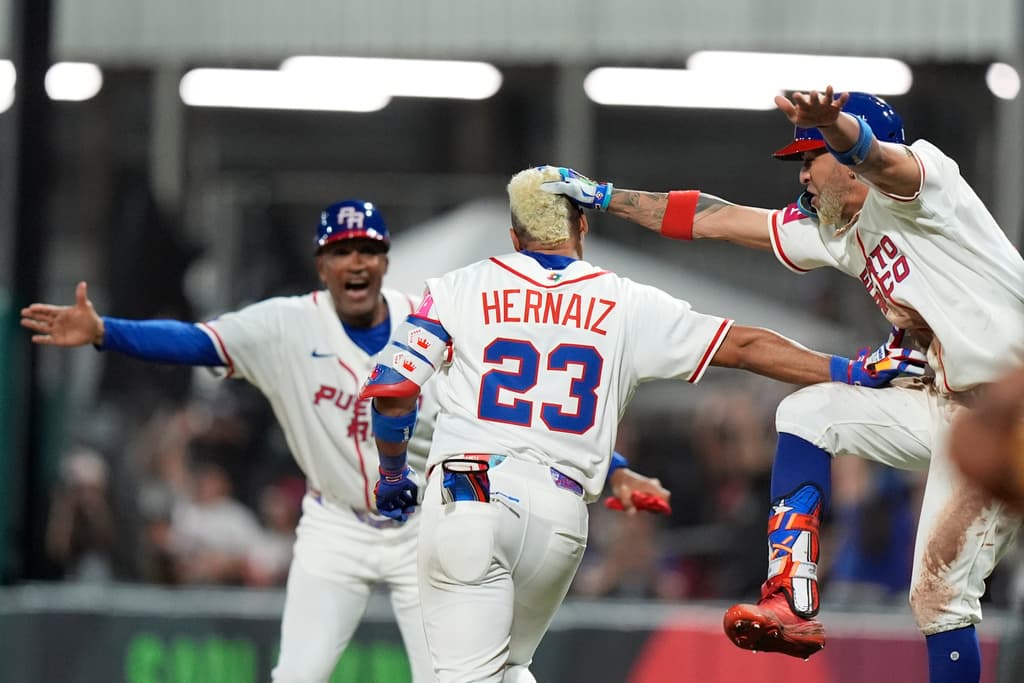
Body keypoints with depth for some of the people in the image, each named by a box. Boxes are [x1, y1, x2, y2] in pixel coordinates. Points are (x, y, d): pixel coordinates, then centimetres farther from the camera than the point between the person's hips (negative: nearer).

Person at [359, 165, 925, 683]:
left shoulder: (459, 290, 7)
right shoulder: (628, 306, 10)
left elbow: (390, 389, 2)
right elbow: (745, 347, 11)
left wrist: (392, 473, 19)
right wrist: (852, 372, 17)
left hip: (465, 499, -3)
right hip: (557, 513, 3)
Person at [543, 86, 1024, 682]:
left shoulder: (921, 175, -9)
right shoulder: (841, 235, 17)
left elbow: (871, 155, -33)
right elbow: (718, 221, 23)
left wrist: (830, 125, -56)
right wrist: (604, 197, 27)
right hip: (950, 405, 9)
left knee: (940, 592, -14)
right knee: (808, 411, 11)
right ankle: (793, 606, 2)